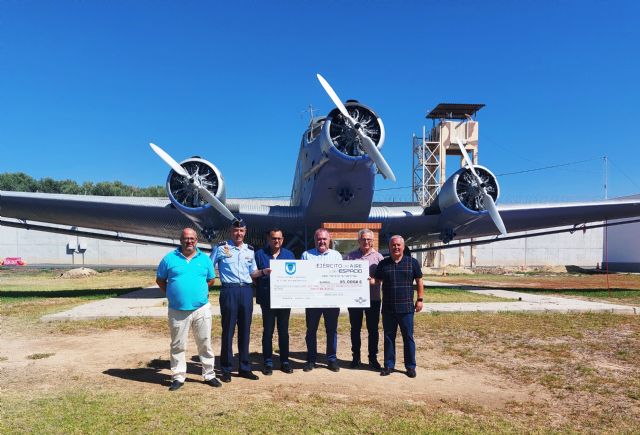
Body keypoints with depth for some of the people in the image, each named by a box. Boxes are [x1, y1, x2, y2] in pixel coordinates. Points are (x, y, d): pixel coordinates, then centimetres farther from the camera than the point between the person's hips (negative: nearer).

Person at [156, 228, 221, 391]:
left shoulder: (204, 259, 6)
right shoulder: (170, 258, 2)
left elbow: (210, 280, 16)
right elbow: (160, 280, 10)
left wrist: (199, 291, 6)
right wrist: (171, 294, 4)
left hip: (201, 309, 1)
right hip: (177, 311, -1)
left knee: (205, 344, 8)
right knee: (178, 345, 8)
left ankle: (209, 375, 20)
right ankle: (178, 377, 20)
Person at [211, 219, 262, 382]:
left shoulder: (250, 250, 12)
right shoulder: (221, 248, -1)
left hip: (246, 291, 4)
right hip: (229, 291, -4)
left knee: (245, 330, 9)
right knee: (228, 330, 0)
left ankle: (244, 367, 19)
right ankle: (226, 369, 12)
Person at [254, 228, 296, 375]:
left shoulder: (289, 255, 11)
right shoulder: (260, 254, 3)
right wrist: (263, 272, -18)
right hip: (267, 299, -2)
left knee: (284, 331, 9)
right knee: (268, 331, 3)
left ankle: (285, 361, 18)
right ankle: (268, 362, 13)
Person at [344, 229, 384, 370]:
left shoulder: (378, 257, 3)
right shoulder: (350, 256, 5)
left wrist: (374, 280, -18)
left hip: (373, 298, 0)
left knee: (373, 329, 6)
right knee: (355, 328, 9)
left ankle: (373, 358, 18)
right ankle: (356, 357, 22)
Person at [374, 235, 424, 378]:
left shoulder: (412, 262, 2)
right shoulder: (383, 264, 6)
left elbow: (419, 281, 6)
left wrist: (420, 299, 2)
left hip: (406, 307, -2)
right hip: (388, 308, 2)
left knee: (408, 338, 5)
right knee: (388, 338, 9)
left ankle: (410, 366, 17)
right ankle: (389, 365, 19)